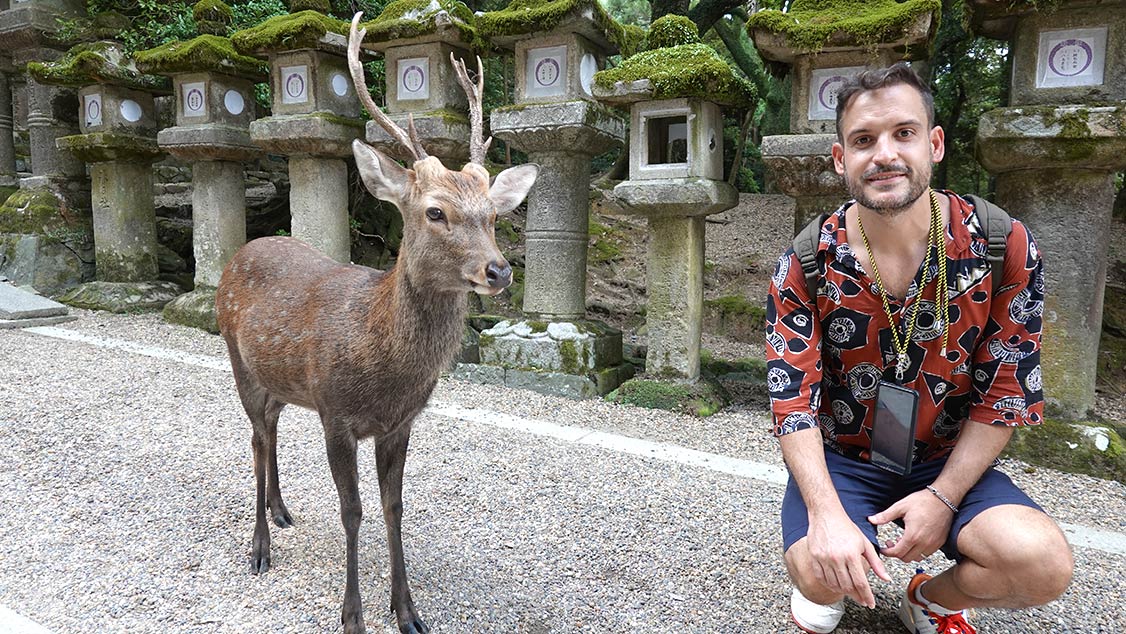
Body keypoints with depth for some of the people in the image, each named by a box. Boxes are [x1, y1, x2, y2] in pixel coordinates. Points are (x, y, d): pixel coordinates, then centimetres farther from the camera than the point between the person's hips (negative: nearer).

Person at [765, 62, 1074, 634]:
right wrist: (825, 512, -28)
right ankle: (825, 584, 15)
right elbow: (793, 399, -15)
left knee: (1043, 565, -23)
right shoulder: (805, 265, -13)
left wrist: (942, 497, -14)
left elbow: (1006, 392, -6)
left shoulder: (1004, 247, -11)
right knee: (823, 576, -26)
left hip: (950, 461, 2)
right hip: (840, 457, -1)